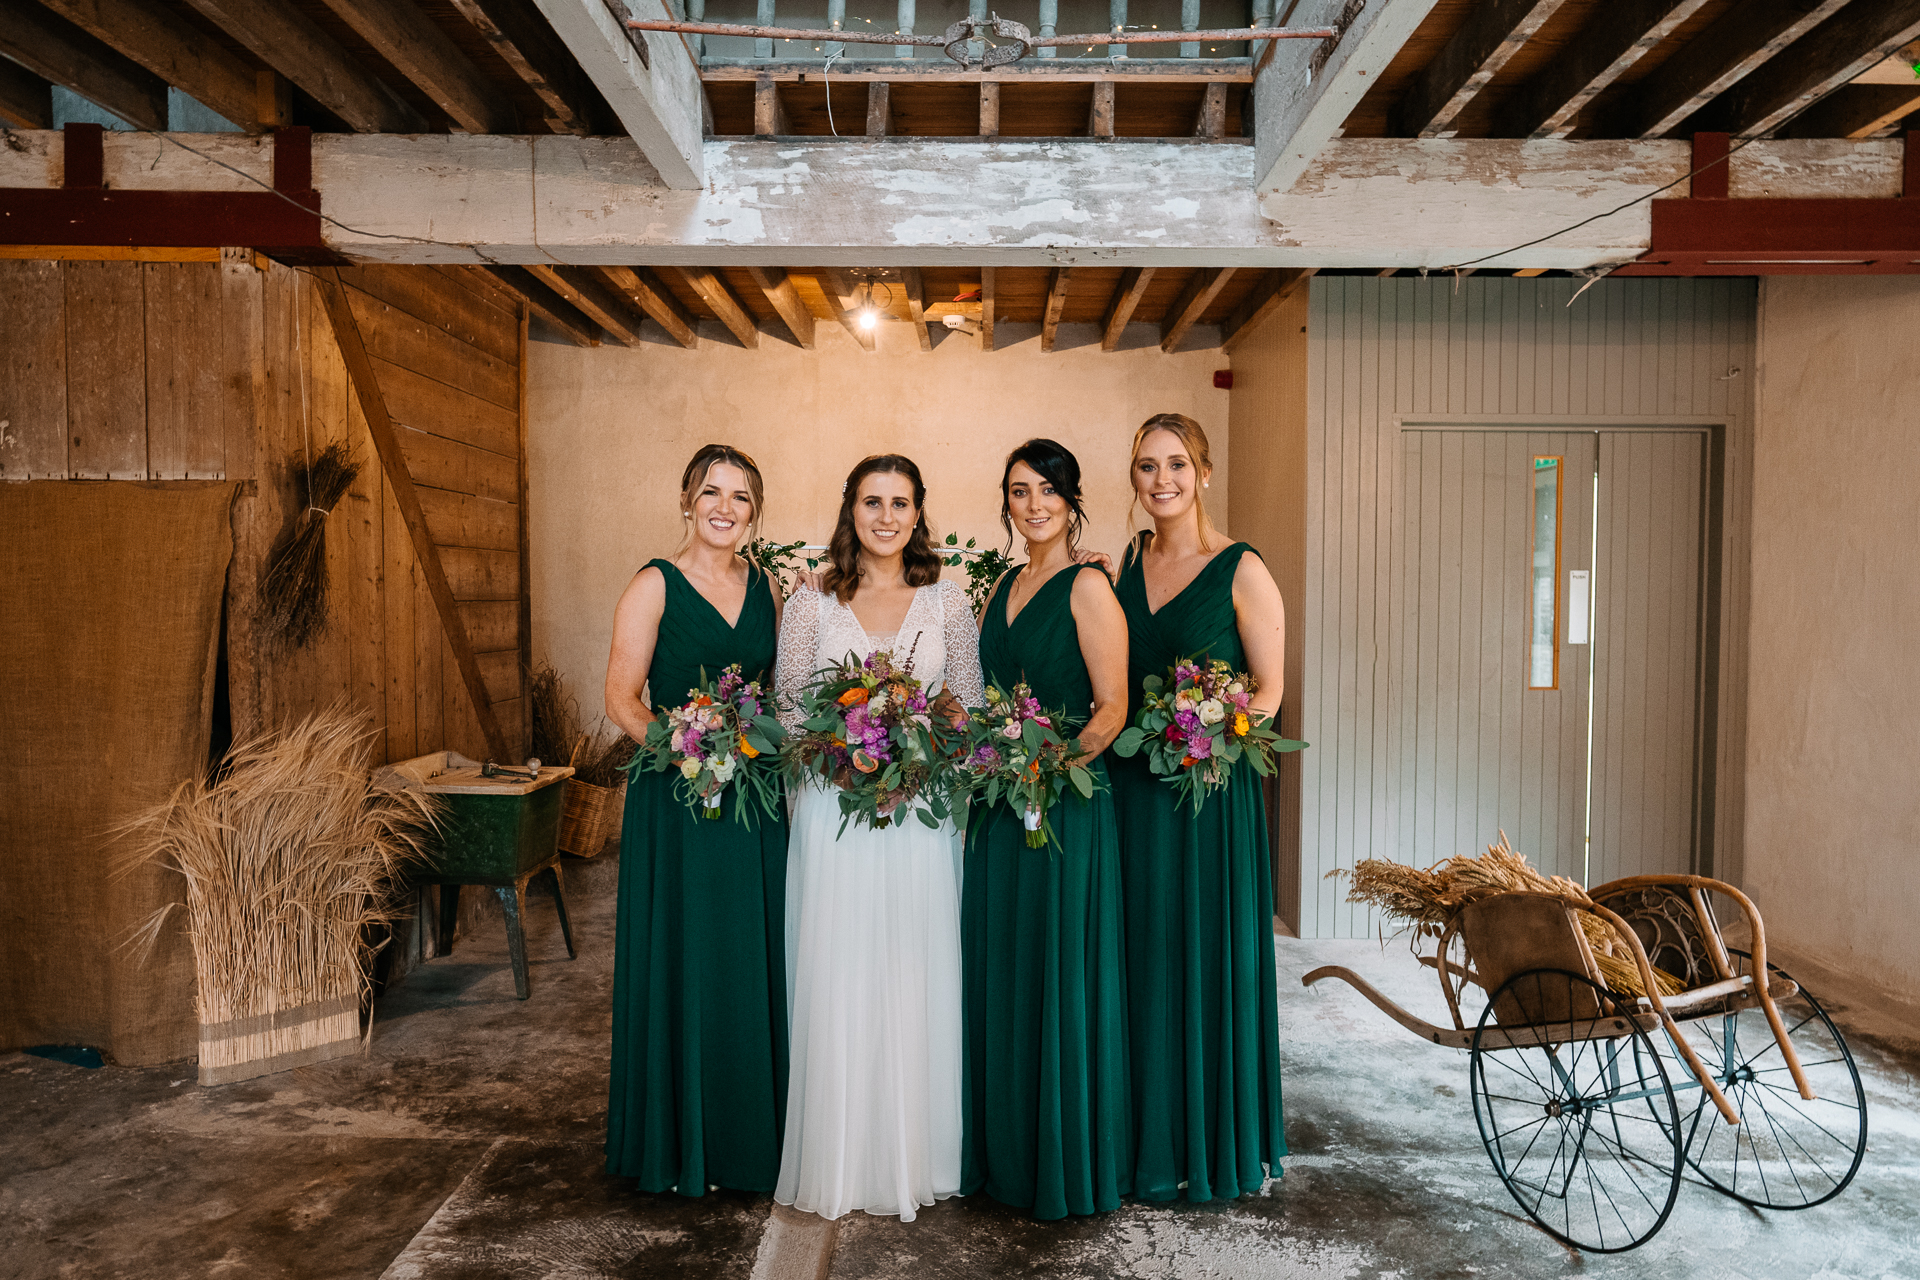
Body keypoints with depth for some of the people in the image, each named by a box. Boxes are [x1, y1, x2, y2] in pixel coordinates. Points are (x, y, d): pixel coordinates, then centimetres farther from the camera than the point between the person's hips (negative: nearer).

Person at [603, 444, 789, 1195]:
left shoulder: (766, 588, 10)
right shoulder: (655, 586, -4)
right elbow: (622, 700, -7)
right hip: (676, 802, -4)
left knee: (756, 963, 10)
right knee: (682, 964, 3)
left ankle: (753, 1132, 27)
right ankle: (679, 1142, 21)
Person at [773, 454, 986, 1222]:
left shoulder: (948, 604, 6)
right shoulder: (812, 605, 4)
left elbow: (971, 713, 6)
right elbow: (788, 710, 3)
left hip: (921, 817, 1)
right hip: (834, 811, 0)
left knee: (916, 982, 5)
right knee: (836, 983, 4)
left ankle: (914, 1161, 22)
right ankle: (839, 1166, 20)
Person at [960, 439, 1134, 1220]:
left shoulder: (1087, 587, -8)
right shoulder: (1004, 587, 14)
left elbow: (1113, 708, -12)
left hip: (1065, 810, -7)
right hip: (999, 812, 7)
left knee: (1058, 981, 2)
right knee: (998, 978, 14)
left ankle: (1067, 1166, 19)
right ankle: (1002, 1155, 30)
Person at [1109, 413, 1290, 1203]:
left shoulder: (1241, 572, -7)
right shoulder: (1123, 564, 8)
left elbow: (1270, 691, -5)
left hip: (1209, 791, -5)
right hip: (1130, 789, 5)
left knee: (1205, 959, 5)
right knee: (1139, 959, 12)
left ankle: (1211, 1148, 24)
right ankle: (1147, 1141, 29)